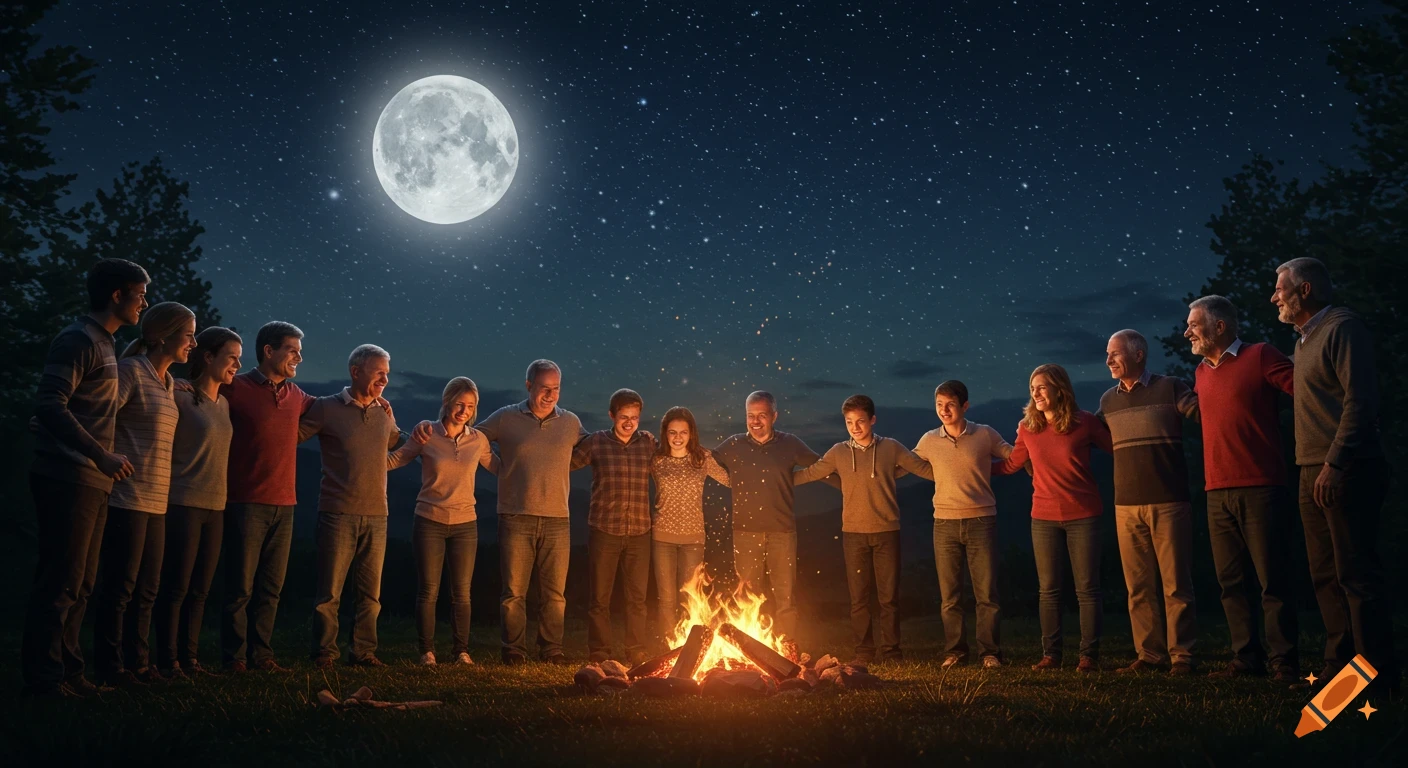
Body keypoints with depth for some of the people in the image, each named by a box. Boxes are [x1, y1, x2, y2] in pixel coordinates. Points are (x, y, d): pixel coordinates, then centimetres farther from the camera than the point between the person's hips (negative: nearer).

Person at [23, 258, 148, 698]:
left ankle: (66, 672, 20)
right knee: (60, 584, -5)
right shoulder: (79, 339, -10)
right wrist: (101, 455, -26)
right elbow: (49, 405, -21)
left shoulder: (104, 344, 19)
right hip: (68, 480, -9)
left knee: (78, 586, 12)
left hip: (92, 482, 9)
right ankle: (44, 680, 2)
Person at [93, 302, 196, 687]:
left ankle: (137, 660, 20)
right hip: (128, 496, -8)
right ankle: (110, 665, 9)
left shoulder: (168, 383, 17)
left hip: (156, 500, 8)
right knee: (120, 585, -1)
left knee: (147, 588, 12)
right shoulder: (131, 370, -8)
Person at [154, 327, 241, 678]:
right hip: (184, 503, -6)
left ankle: (189, 656, 15)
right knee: (176, 587, -2)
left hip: (215, 507, 6)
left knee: (200, 590, 9)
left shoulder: (224, 404, 13)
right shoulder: (181, 398, -7)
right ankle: (168, 660, 5)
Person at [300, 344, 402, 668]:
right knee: (329, 592, 1)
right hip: (338, 514, -4)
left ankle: (364, 651, 19)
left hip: (376, 516, 4)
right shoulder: (327, 408, -3)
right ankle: (325, 653, 12)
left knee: (370, 592, 9)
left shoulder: (385, 413, 11)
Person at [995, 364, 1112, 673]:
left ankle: (1090, 655, 8)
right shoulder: (1028, 427, 3)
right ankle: (1050, 654, 13)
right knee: (1048, 589, 6)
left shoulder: (1085, 422, -6)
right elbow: (1011, 464, 13)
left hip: (1083, 516, -3)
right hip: (1044, 518, 3)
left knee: (1087, 588, 1)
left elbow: (1119, 451, -1)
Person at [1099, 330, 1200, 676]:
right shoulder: (1108, 400, 13)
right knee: (1138, 587, 7)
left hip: (1168, 503, -5)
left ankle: (1181, 655, 6)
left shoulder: (1170, 388, -1)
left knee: (1176, 583, -1)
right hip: (1126, 506, 5)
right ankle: (1149, 654, 14)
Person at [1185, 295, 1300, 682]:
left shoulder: (1260, 356, -4)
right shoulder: (1200, 373, 15)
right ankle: (1247, 657, 15)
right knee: (1230, 582, 7)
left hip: (1260, 488, -6)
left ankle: (1284, 661, 3)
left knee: (1273, 580, -3)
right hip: (1217, 492, 6)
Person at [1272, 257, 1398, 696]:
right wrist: (1315, 466, 14)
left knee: (1356, 574, -7)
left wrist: (1335, 463, -22)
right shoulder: (1305, 340, 20)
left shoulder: (1342, 328, -7)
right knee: (1326, 576, 10)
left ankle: (1378, 676, -2)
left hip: (1345, 473, -9)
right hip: (1315, 474, 9)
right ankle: (1340, 666, 17)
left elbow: (1360, 401, -16)